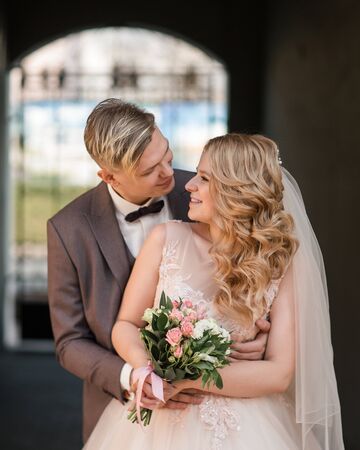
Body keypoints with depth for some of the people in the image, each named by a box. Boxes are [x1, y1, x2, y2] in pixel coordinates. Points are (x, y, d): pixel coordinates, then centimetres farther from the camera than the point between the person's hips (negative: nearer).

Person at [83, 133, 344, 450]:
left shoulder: (279, 264, -9)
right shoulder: (167, 239, -6)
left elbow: (279, 373, -13)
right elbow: (126, 324, 0)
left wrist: (186, 377, -21)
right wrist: (143, 363, -21)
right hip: (158, 421, 1)